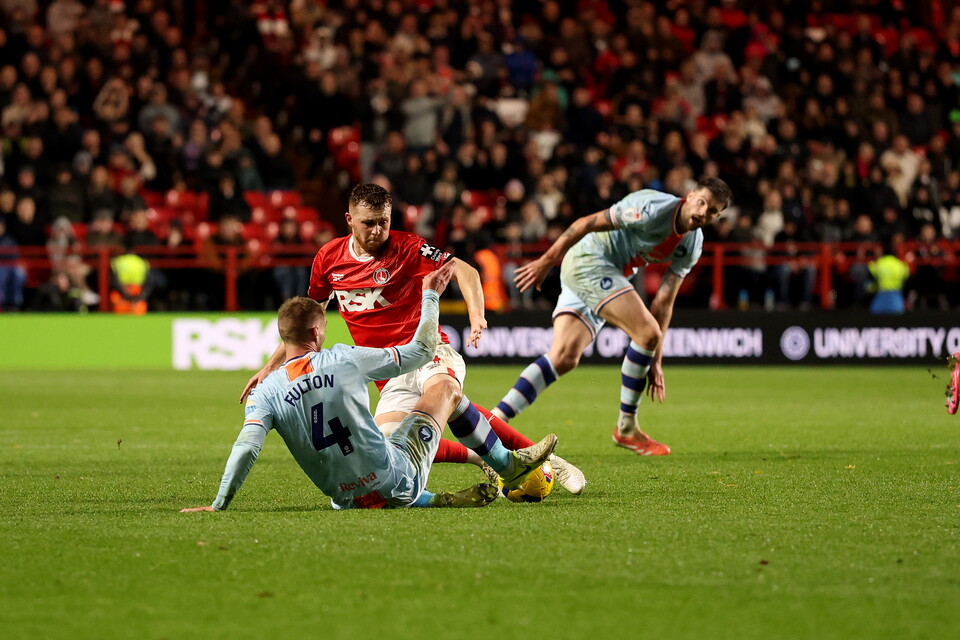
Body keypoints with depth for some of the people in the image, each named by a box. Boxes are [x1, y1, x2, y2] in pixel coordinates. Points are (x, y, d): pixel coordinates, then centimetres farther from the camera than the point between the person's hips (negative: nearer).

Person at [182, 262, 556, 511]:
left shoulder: (266, 392, -8)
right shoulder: (346, 360, -11)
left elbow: (246, 448, -20)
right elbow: (420, 351, -1)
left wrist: (219, 505, -14)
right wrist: (430, 296, 12)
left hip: (347, 499, 2)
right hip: (398, 481, -2)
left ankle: (430, 500, 25)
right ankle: (508, 465, 35)